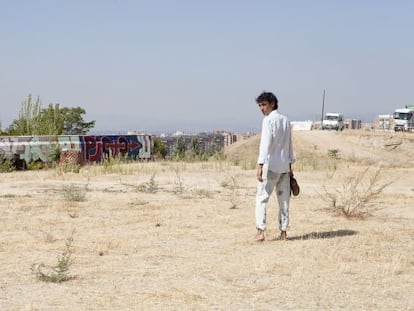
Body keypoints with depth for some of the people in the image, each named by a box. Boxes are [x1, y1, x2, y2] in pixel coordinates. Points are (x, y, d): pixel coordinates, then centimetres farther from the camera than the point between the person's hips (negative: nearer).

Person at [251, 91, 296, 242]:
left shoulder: (268, 120, -10)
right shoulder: (286, 120, 12)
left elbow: (265, 143, -18)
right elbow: (289, 145, 15)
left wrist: (260, 165, -21)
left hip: (271, 165, -7)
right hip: (284, 166, 7)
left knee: (261, 198, -5)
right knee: (284, 199, 9)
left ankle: (260, 231, -12)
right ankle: (283, 232, 10)